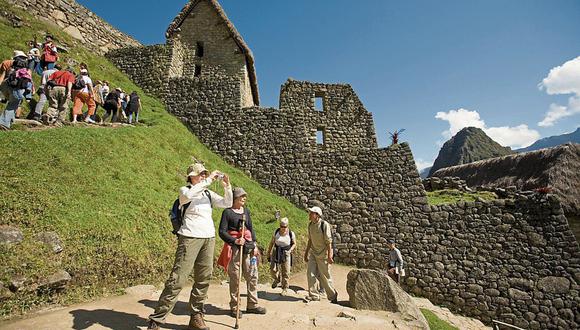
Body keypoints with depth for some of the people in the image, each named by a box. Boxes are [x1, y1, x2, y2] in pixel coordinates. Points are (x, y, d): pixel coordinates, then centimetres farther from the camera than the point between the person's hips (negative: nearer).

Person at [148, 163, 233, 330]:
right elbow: (187, 195, -25)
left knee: (203, 279, 8)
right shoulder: (184, 190, 0)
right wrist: (209, 180, -23)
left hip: (209, 238, 6)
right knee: (178, 279, -8)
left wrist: (227, 186, -7)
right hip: (190, 237, -5)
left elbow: (227, 204, 7)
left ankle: (196, 316, 21)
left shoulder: (208, 193, 14)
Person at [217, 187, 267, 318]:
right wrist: (235, 240, -21)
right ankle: (234, 307, 17)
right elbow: (222, 232, -9)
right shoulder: (228, 212, -6)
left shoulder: (246, 211, 12)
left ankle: (252, 305, 21)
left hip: (248, 246, 6)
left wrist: (254, 244, 8)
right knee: (235, 277, 1)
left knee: (252, 275, 7)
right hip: (234, 247, -5)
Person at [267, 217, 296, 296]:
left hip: (286, 254, -2)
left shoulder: (291, 233, -8)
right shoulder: (276, 232, -3)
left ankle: (285, 289, 22)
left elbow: (294, 244, 4)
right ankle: (277, 279, 30)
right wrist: (269, 252, 9)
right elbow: (272, 243, 8)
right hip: (276, 253, 2)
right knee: (273, 270, -4)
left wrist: (290, 250, -11)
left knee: (285, 272, 2)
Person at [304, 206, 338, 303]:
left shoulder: (324, 224, -17)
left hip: (323, 253, -6)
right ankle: (313, 295, 13)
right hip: (313, 252, 6)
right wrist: (306, 253, 14)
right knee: (310, 273, -1)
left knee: (325, 276, 3)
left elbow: (328, 241, -17)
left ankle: (333, 296, 23)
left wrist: (329, 256, -20)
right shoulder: (310, 225, 3)